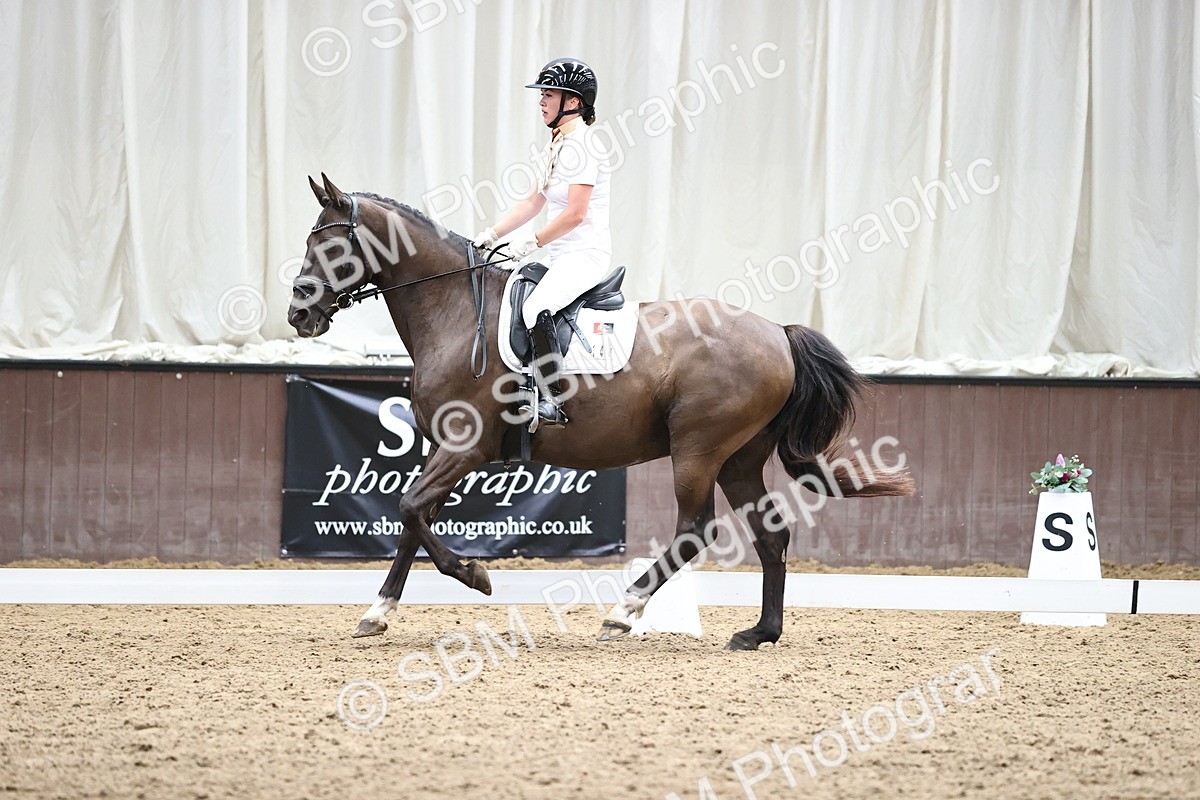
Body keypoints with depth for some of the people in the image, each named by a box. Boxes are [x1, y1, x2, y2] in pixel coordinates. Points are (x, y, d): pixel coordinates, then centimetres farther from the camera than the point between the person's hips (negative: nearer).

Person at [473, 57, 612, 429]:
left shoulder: (581, 144, -14)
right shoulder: (558, 144, 16)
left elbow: (575, 213, -20)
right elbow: (533, 203, 20)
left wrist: (532, 244, -15)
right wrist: (491, 235, 12)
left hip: (586, 253, -11)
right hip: (562, 257, 11)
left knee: (536, 308, -32)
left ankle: (553, 404, -34)